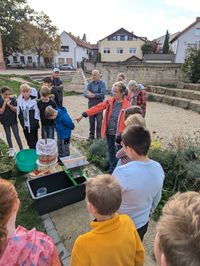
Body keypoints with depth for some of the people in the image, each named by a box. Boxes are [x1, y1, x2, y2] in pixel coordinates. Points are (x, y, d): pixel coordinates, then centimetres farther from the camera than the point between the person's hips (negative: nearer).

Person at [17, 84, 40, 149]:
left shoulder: (34, 101, -16)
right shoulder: (19, 101, -2)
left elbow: (37, 113, -11)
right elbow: (19, 113, 9)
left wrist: (35, 123, -11)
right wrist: (22, 122, 6)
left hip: (33, 125, -5)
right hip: (25, 125, 5)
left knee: (33, 143, 3)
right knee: (29, 142, 19)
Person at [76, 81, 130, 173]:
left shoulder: (127, 105, -14)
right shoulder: (110, 101, 0)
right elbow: (97, 108, -2)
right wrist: (83, 115, -5)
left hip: (119, 134, -5)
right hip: (109, 132, 5)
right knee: (111, 151, 20)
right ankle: (112, 168, 40)